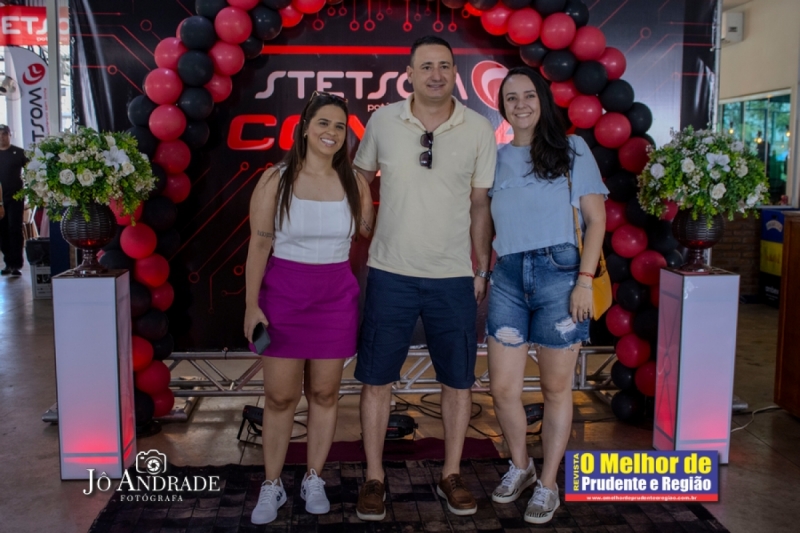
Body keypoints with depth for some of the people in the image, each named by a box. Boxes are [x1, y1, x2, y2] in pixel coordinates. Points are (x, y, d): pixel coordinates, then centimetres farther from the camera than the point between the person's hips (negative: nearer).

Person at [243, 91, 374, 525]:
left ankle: (314, 480, 26)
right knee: (280, 396, 5)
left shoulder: (354, 183, 1)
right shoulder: (275, 180, -5)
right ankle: (272, 486, 21)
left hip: (336, 296, 2)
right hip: (283, 293, -2)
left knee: (324, 393, 10)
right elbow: (258, 246, -6)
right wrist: (252, 304, -9)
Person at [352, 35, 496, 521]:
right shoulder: (383, 121, -1)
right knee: (377, 377, 5)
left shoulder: (479, 129, -1)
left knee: (459, 379, 8)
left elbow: (481, 204, 4)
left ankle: (451, 475, 26)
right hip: (390, 272, 0)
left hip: (453, 276, 0)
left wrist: (484, 269, 4)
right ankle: (374, 477, 21)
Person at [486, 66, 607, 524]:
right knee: (503, 389, 4)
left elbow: (596, 218, -1)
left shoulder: (572, 149, 4)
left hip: (558, 273, -3)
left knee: (557, 388, 5)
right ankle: (520, 466, 30)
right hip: (508, 277, 3)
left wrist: (585, 281, -10)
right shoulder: (497, 157, 13)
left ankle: (549, 484, 22)